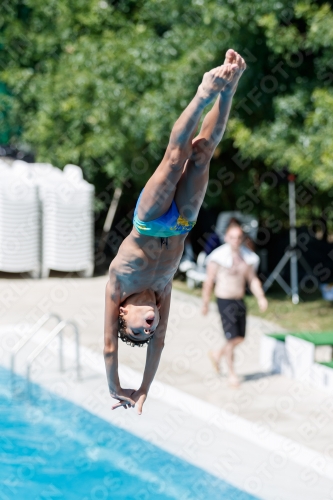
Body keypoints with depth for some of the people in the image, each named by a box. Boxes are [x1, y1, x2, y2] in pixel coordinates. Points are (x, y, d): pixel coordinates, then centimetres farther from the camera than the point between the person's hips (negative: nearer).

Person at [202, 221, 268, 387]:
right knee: (232, 338, -7)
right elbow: (209, 281, -6)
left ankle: (217, 354, 37)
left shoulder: (247, 257, 4)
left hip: (240, 301, 6)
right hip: (225, 301, -6)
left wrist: (261, 297, -5)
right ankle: (231, 373, 8)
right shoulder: (218, 257, -12)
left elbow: (252, 279, 9)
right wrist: (205, 303, -3)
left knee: (240, 338, 11)